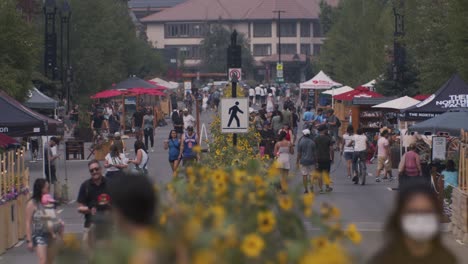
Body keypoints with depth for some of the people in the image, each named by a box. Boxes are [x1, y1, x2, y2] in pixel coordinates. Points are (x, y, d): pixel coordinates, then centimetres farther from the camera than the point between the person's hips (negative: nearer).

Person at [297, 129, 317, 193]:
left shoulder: (300, 142, -6)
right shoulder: (312, 142, -2)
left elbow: (299, 153, -4)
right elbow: (315, 152, 1)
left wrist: (297, 161, 6)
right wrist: (316, 160, 12)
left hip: (303, 160, -1)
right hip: (311, 160, 1)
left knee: (304, 175, 5)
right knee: (311, 174, 7)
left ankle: (306, 189, 6)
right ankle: (312, 186, -13)